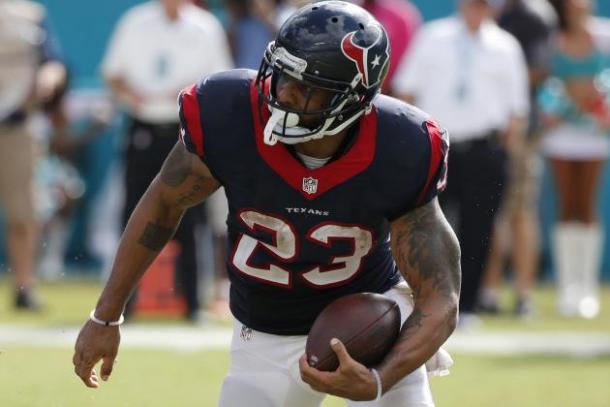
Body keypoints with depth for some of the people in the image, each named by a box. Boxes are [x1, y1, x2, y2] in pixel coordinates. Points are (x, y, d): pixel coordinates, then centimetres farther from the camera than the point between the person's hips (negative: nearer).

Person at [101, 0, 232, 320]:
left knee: (186, 220, -2)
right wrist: (128, 92, -10)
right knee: (134, 212, 0)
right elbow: (112, 74, 11)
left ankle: (191, 302, 3)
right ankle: (124, 300, 7)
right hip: (143, 128, 1)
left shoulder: (206, 28, 1)